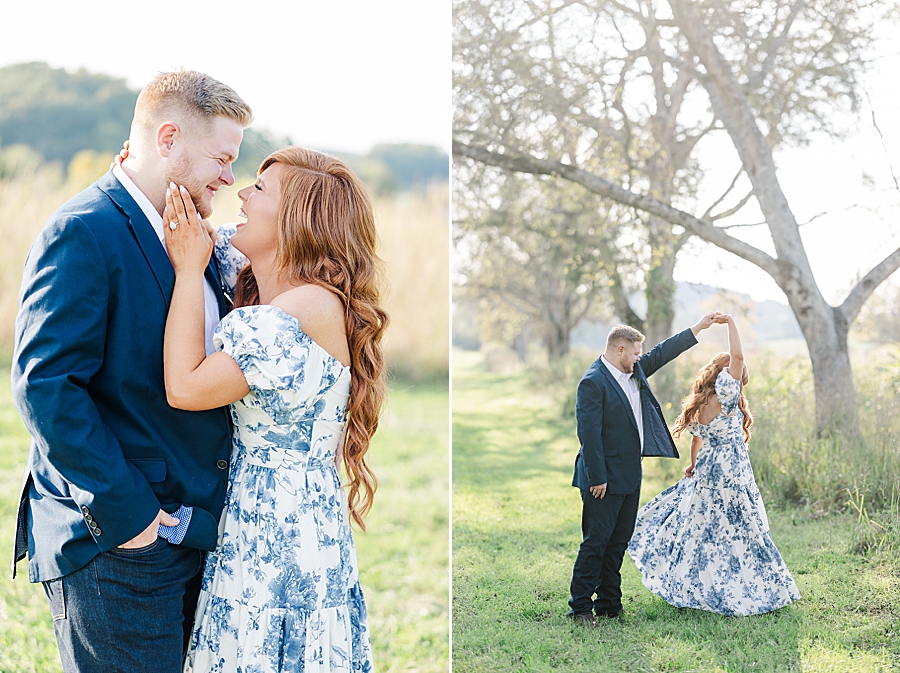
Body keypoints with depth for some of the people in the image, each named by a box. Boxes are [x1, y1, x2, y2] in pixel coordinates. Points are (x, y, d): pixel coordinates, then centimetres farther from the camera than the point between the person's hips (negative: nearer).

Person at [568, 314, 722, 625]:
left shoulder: (634, 371, 9)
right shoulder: (593, 382, -17)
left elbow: (663, 353, 23)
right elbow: (589, 433, -20)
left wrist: (698, 328, 23)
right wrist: (597, 478, -21)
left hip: (630, 475, 9)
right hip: (605, 479, -9)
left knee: (619, 541, 12)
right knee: (596, 541, -4)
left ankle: (609, 603, 19)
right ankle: (580, 607, 4)